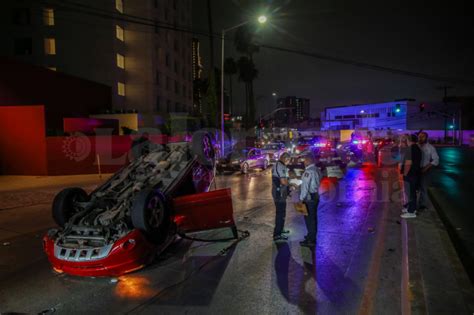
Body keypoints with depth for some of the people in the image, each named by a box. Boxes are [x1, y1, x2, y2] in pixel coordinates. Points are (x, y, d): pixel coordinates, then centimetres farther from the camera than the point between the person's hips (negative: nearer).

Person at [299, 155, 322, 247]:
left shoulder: (308, 171, -18)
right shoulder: (317, 170, 11)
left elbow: (305, 186, -21)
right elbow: (315, 183, 12)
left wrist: (301, 198, -16)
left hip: (308, 198, -10)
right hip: (315, 197, 10)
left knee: (309, 218, -4)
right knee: (313, 218, 19)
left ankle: (311, 240, 1)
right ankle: (312, 236, 33)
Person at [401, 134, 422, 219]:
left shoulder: (410, 149, -20)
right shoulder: (417, 148, 12)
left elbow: (408, 163, -26)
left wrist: (405, 174, -18)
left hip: (410, 174, -10)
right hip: (415, 173, 10)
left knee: (410, 193, -3)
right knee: (412, 192, 19)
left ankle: (411, 212, 4)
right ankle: (411, 207, 31)